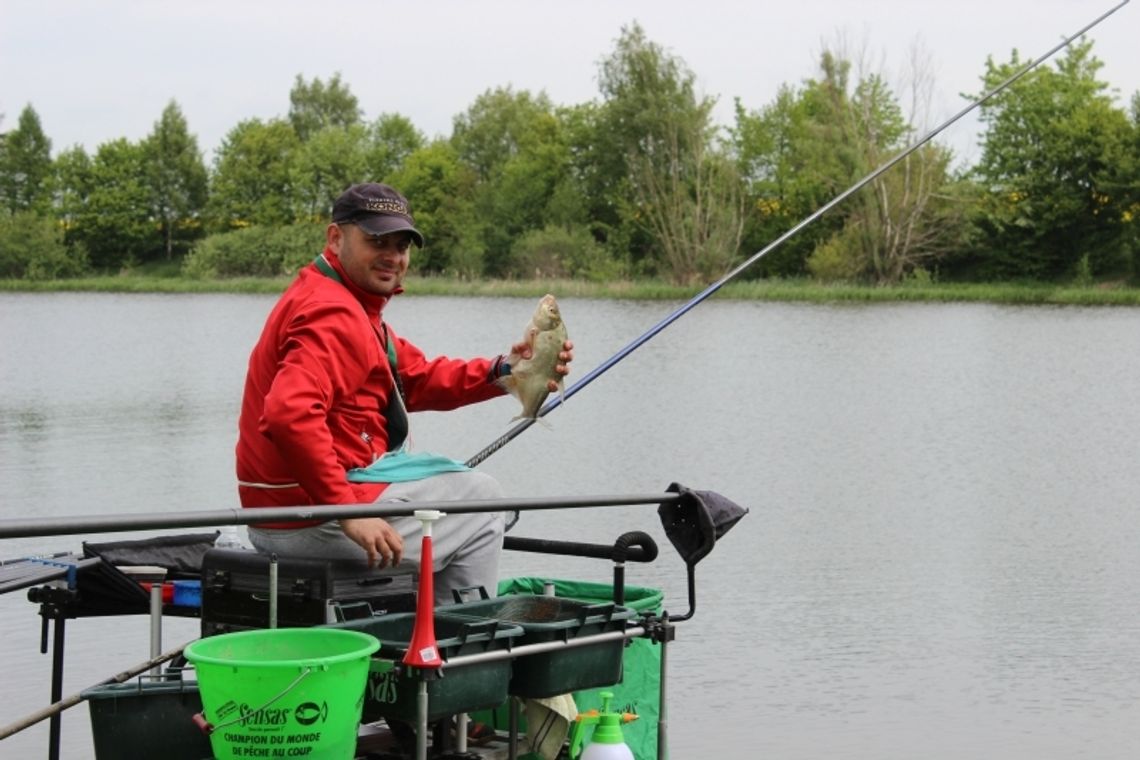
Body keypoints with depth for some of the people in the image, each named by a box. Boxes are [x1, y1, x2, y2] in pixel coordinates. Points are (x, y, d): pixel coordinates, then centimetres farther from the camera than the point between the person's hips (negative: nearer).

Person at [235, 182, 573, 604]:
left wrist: (500, 372, -1)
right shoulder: (334, 315, -20)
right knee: (482, 501, 6)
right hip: (314, 523, -11)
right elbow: (289, 415, -35)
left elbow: (417, 379, 15)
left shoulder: (348, 305, 15)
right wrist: (347, 512, -33)